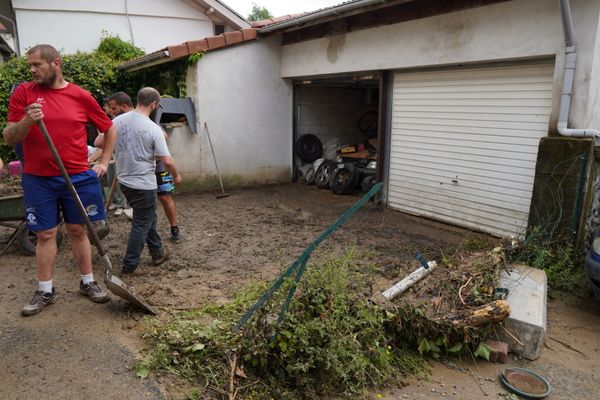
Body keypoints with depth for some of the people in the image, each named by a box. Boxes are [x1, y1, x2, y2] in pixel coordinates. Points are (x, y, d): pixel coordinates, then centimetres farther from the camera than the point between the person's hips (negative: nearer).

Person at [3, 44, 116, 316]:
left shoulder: (81, 96, 0)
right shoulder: (23, 93, 1)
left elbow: (109, 128, 12)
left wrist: (104, 162, 7)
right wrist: (27, 121, -21)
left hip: (79, 178, 0)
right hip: (38, 180, 0)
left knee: (78, 230, 10)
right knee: (45, 234, 7)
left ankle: (88, 282, 23)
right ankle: (45, 291, 20)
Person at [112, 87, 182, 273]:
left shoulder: (118, 121, -2)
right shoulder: (153, 129, -17)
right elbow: (167, 160, -17)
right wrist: (176, 176, 2)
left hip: (124, 181, 7)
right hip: (144, 184, -7)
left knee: (148, 217, 22)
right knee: (141, 225, 7)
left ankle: (158, 252, 33)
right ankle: (129, 264, 14)